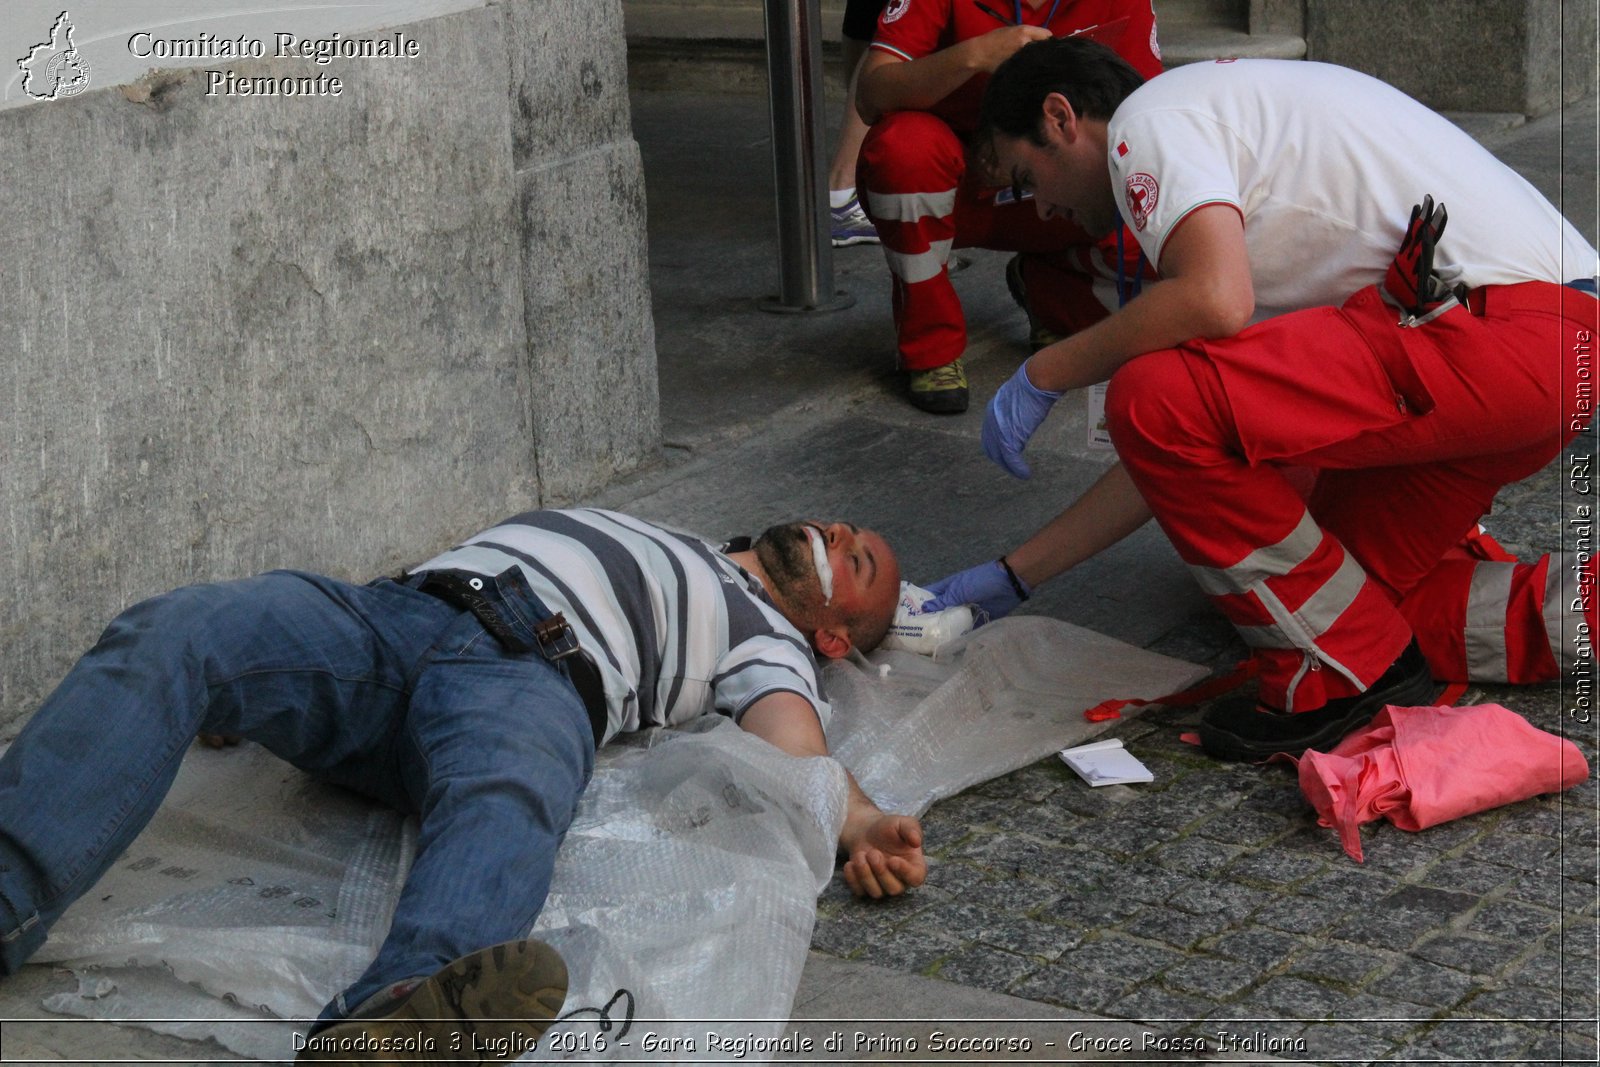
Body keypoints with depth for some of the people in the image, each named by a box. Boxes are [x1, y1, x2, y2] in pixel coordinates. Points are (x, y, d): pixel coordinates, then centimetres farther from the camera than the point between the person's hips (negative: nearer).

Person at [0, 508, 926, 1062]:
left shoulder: (769, 642, 25)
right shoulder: (655, 546, 43)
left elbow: (797, 751, 4)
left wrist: (859, 824, -22)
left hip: (533, 674, -5)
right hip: (386, 613, 5)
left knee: (507, 800, -42)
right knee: (168, 635, -24)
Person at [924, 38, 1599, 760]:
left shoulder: (1148, 119, -2)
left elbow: (1215, 302, -23)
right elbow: (1191, 446, 25)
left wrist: (1044, 374, -6)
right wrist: (1016, 575, 27)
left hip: (1501, 340, -11)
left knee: (1159, 400, -16)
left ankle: (1347, 677, -4)